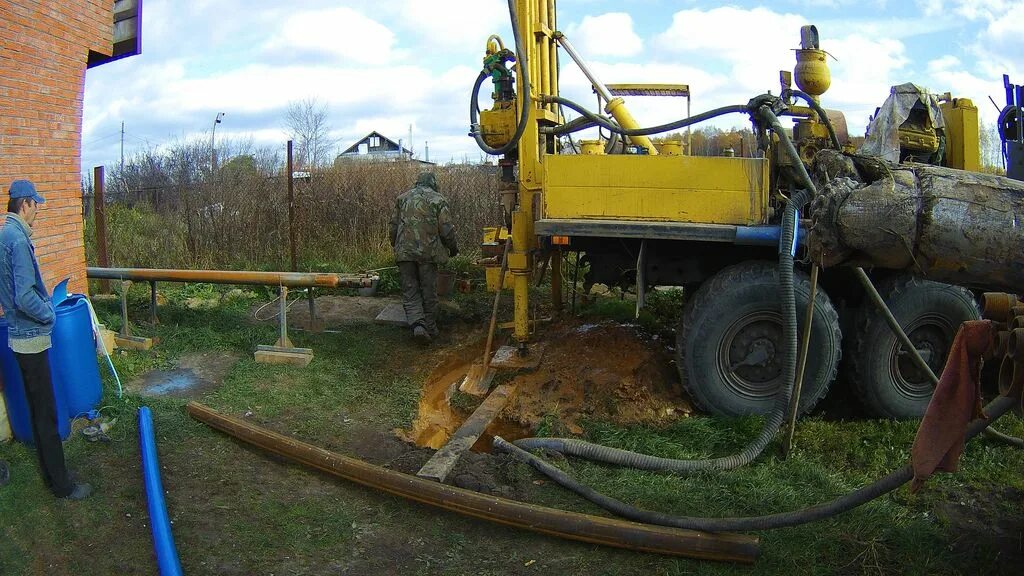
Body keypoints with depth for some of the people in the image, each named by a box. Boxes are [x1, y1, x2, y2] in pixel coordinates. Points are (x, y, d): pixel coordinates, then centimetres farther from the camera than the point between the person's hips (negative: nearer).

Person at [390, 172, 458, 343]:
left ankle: (417, 324, -11)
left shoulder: (403, 198, 13)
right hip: (428, 252, -2)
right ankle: (430, 328, 16)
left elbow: (394, 226, 14)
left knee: (410, 291, 7)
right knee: (429, 291, 9)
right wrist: (453, 248, 13)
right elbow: (447, 229, -3)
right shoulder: (438, 200, 2)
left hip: (404, 252, 2)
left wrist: (395, 247, 28)